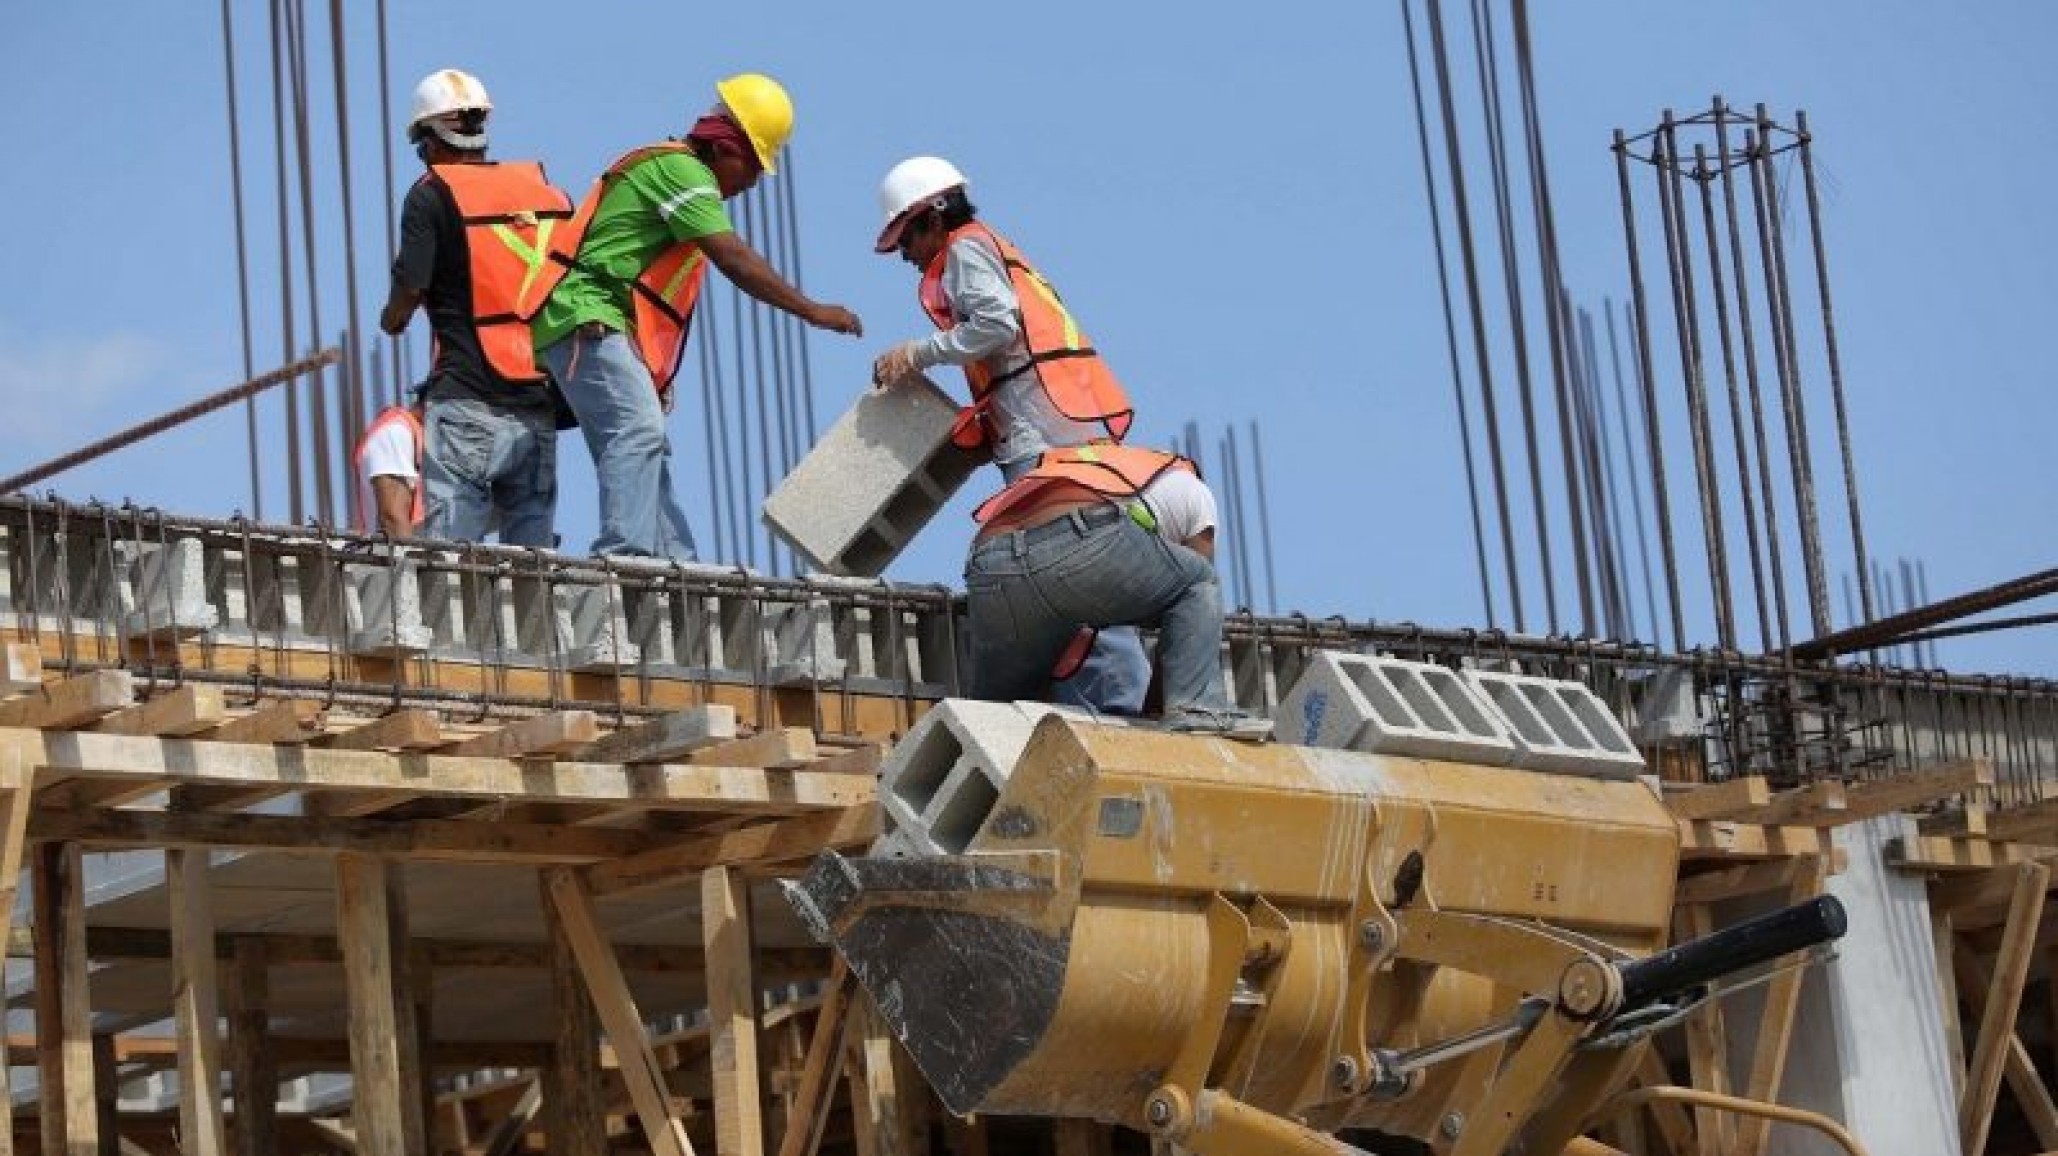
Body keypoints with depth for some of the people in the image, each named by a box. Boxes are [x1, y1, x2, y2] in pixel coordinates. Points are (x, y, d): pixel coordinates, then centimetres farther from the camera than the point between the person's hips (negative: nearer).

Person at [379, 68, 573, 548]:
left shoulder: (432, 195, -2)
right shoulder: (548, 191, 13)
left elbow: (401, 307, -6)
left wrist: (390, 319, 16)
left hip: (469, 404, -5)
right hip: (542, 405, 5)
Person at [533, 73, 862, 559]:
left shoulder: (678, 169, 25)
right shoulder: (680, 168, -9)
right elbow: (735, 260, -17)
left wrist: (657, 375, 22)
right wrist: (813, 312, -13)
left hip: (608, 328, 11)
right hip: (587, 320, -11)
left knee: (647, 450, 9)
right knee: (639, 430, -25)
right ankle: (624, 553, -35)